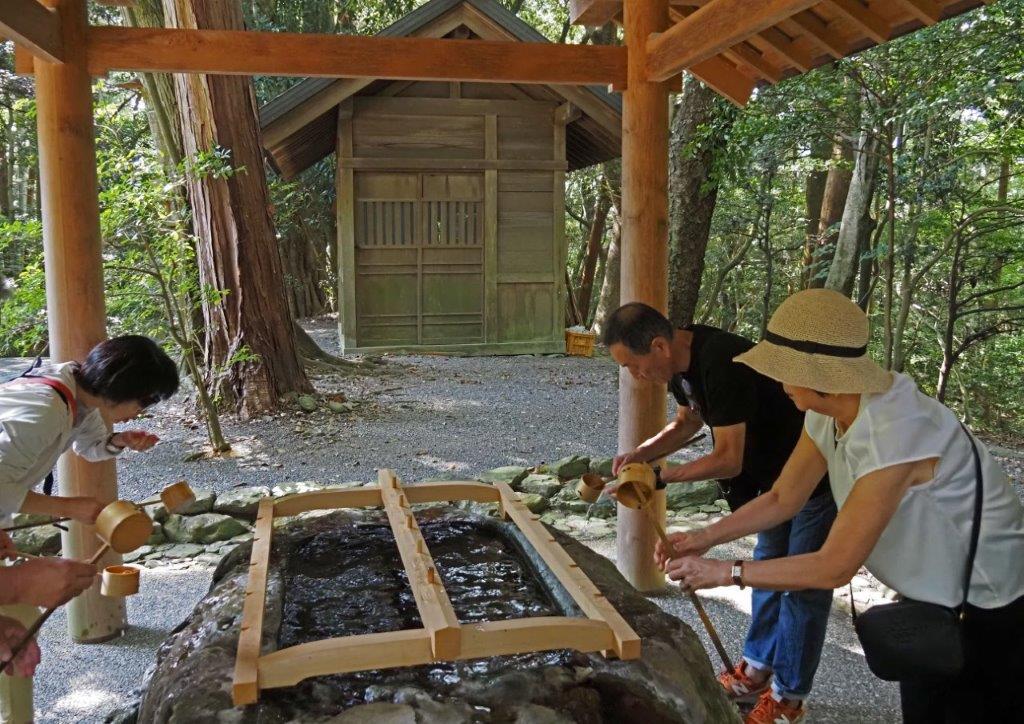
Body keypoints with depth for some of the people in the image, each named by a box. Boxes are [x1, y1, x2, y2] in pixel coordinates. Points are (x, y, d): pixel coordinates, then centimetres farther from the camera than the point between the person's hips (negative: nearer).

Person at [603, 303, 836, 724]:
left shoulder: (721, 365, -34)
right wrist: (640, 454, -5)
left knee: (803, 584, 2)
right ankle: (756, 672, 33)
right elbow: (687, 424, 11)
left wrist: (659, 477, -23)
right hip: (774, 471, 10)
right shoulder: (682, 362, -5)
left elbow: (728, 460, -30)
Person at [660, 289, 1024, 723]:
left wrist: (722, 573, -26)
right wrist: (705, 538, -13)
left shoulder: (892, 435, -36)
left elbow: (834, 567, -31)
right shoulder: (828, 413, -10)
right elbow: (782, 499, 0)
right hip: (938, 589, 8)